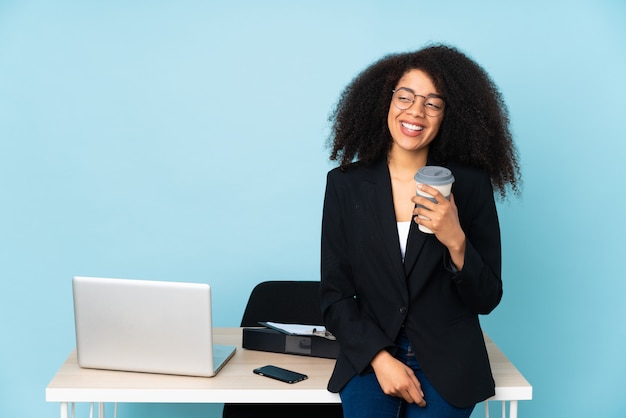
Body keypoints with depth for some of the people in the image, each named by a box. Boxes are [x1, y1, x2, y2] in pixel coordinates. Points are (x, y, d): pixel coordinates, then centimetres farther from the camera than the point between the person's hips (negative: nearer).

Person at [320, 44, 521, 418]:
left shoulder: (471, 185, -3)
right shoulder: (346, 184, -1)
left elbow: (487, 300, -1)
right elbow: (335, 295, 1)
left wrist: (456, 243, -19)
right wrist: (380, 358, -12)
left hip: (447, 366, 0)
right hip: (369, 359, 1)